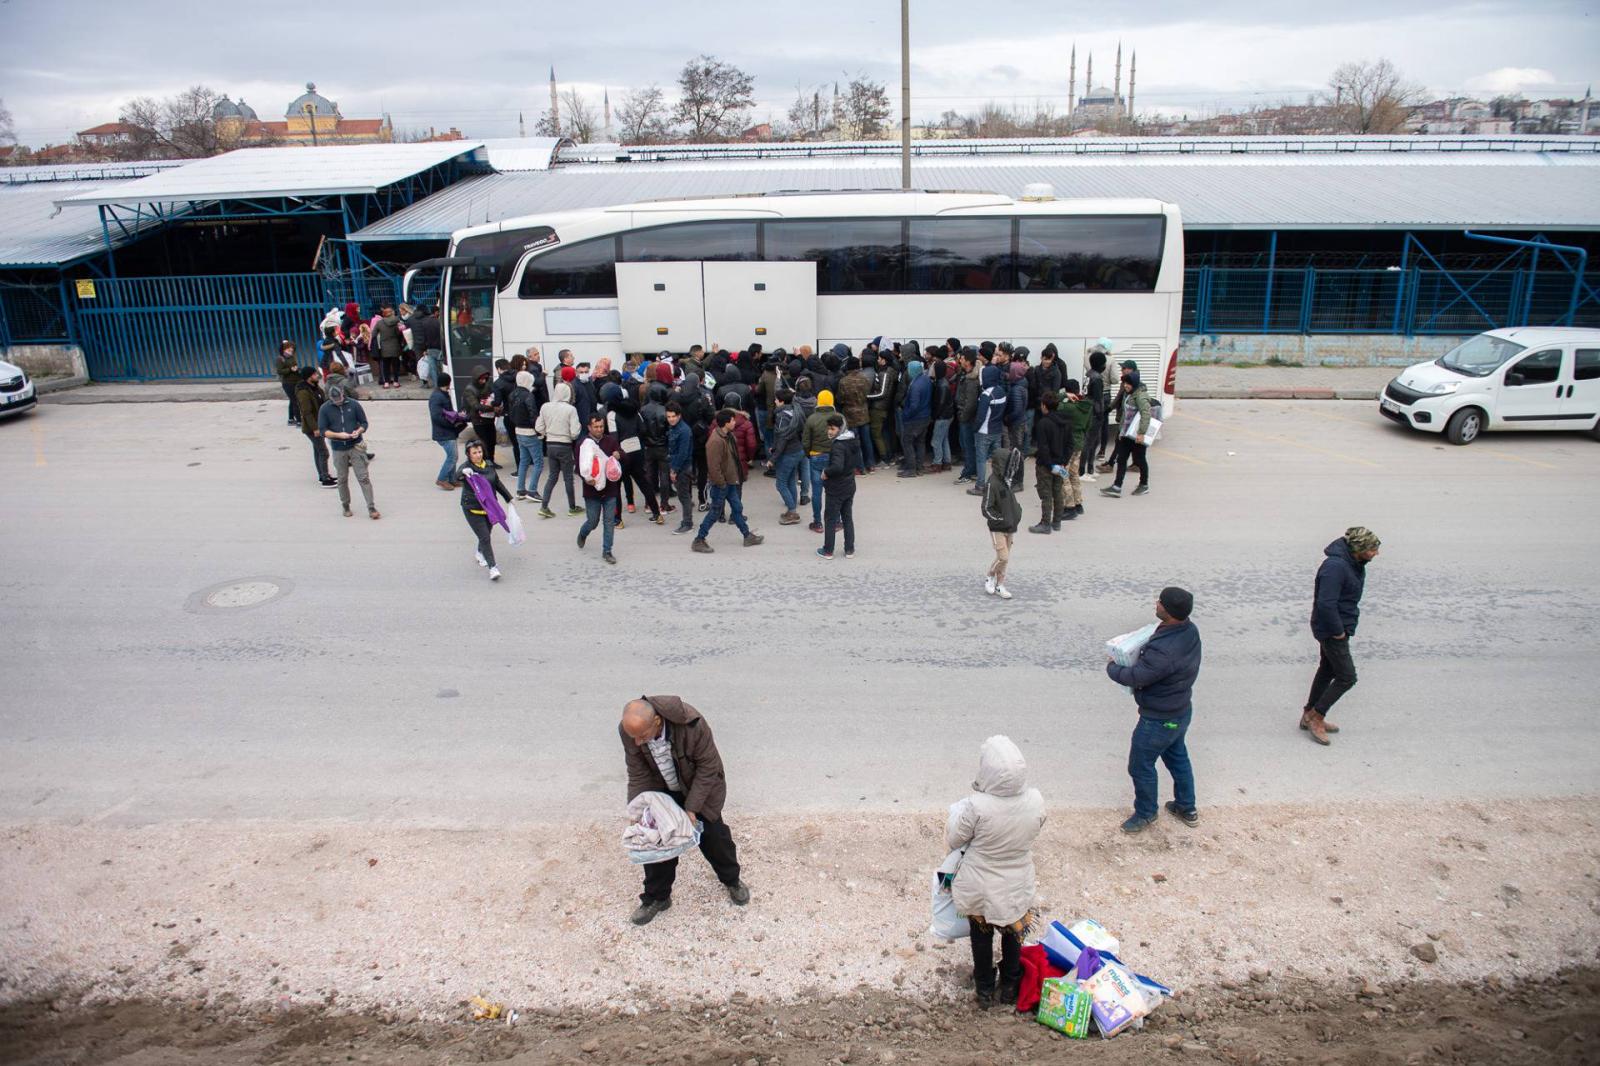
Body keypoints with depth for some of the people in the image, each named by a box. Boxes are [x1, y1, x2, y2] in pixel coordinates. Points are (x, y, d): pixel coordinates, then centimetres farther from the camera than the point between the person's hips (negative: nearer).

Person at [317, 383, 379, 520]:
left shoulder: (354, 404, -3)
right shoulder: (325, 409, -2)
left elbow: (364, 423, 4)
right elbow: (323, 430, -2)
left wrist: (359, 431, -17)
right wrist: (338, 435, -18)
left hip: (356, 446, -1)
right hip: (338, 449, 1)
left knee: (363, 477, -5)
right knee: (342, 479, 11)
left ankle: (371, 508, -5)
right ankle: (345, 506, 28)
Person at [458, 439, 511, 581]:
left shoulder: (489, 465, 5)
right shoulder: (466, 467, -11)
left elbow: (498, 483, 17)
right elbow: (456, 478, -32)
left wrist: (509, 498, 23)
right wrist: (463, 472, -54)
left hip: (489, 507, 6)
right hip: (473, 509, -5)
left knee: (487, 532, 19)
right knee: (484, 537, -11)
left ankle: (480, 553, 49)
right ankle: (492, 567, -11)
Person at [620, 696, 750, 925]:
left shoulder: (690, 723, -39)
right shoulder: (629, 731, -27)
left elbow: (707, 767, -26)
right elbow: (638, 776, -14)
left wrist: (691, 808, -24)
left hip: (698, 786, -3)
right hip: (661, 791, 3)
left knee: (713, 835, 10)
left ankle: (732, 880, 36)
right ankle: (656, 897, 25)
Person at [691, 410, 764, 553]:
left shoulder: (728, 436, 4)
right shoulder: (716, 441, -27)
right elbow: (713, 466, -28)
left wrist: (735, 477, 16)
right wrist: (721, 483, -20)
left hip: (730, 481, 9)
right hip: (721, 483, -9)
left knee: (737, 508, 18)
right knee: (715, 512, 1)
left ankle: (748, 536, 31)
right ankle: (698, 541, 11)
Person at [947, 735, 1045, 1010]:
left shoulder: (976, 806, -34)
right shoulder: (1035, 801, -23)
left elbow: (953, 840, -16)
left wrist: (957, 812, 2)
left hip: (979, 890, -2)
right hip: (1017, 888, 2)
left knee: (982, 938, 25)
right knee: (1013, 936, 29)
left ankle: (985, 991, 44)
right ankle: (1010, 988, 48)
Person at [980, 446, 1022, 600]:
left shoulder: (1006, 480, 6)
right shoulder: (992, 484, -19)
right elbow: (986, 510, -19)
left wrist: (1017, 511, 7)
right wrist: (1002, 519, -18)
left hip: (1010, 527, 8)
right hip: (997, 528, -8)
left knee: (1005, 558, 11)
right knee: (1003, 558, -11)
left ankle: (1000, 586, 21)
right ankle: (990, 578, 13)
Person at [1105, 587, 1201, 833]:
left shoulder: (1164, 651, -39)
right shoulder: (1190, 631, -11)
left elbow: (1135, 677, -27)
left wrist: (1111, 667, -10)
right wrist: (1143, 653, -4)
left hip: (1159, 720, -9)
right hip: (1181, 711, 9)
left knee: (1141, 766, 13)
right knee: (1177, 757, 28)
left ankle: (1145, 813, 34)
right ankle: (1187, 808, 46)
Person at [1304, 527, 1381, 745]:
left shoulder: (1355, 563, 4)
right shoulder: (1335, 566, -28)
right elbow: (1326, 604, -31)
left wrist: (1343, 627, 12)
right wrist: (1338, 631, -21)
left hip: (1337, 627, 10)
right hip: (1331, 629, -10)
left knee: (1328, 671, 19)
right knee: (1347, 677, -5)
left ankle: (1310, 716, 31)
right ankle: (1316, 716, 7)